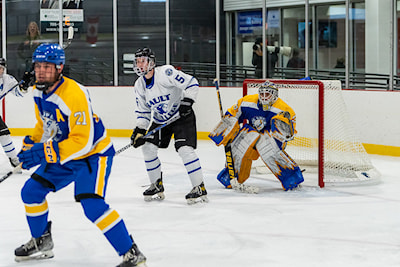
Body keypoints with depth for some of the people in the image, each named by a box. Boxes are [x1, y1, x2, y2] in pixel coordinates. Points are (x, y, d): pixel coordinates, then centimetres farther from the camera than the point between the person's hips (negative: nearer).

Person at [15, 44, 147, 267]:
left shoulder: (74, 95, -31)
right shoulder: (39, 91, -2)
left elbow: (83, 141, -32)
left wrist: (46, 153, -35)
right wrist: (30, 144, 3)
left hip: (94, 152, -9)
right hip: (61, 154, 9)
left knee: (92, 204, -25)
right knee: (31, 191, 10)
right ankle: (41, 242, 31)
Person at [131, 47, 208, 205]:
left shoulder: (165, 73, -23)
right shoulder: (139, 85, -1)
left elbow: (191, 83, -22)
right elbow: (143, 111, 6)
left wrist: (186, 101, -30)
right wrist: (139, 130, -6)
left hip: (181, 116, -7)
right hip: (160, 120, 7)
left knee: (185, 149, -20)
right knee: (148, 147, -1)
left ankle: (200, 189, -12)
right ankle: (157, 187, 15)